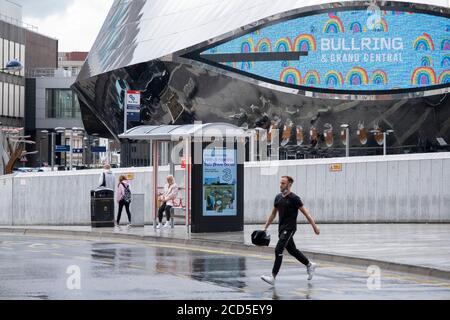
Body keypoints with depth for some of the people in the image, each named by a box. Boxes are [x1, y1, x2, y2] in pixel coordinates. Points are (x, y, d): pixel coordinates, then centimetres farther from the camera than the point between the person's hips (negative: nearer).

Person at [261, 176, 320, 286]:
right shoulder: (278, 198, 10)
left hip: (289, 229, -8)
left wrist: (314, 227, -8)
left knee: (278, 251, -15)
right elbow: (273, 214, 20)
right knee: (292, 250, 18)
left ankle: (273, 277, -15)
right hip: (281, 228, 8)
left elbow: (306, 213, -8)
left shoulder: (294, 198, -11)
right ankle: (310, 265, 36)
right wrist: (265, 227, 18)